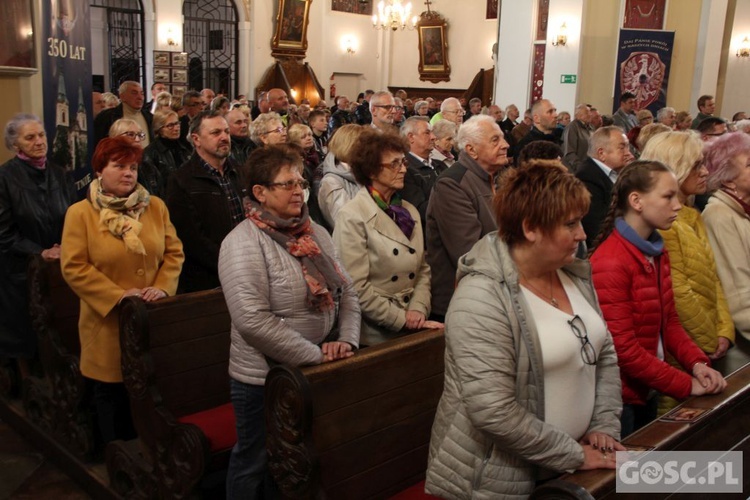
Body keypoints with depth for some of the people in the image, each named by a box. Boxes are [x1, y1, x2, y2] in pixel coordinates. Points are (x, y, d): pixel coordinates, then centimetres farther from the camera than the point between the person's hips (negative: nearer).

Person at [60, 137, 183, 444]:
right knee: (112, 392, 11)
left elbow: (174, 252, 6)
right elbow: (73, 267, -9)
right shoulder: (80, 213, -4)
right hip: (108, 320, -2)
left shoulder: (155, 206, 5)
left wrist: (163, 287, -10)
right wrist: (118, 295, -17)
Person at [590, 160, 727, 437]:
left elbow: (669, 320, 9)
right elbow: (623, 348, -23)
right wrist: (686, 385, -17)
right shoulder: (610, 263, -22)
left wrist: (697, 363, -7)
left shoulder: (658, 253, 7)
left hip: (648, 393, 9)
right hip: (620, 399, -9)